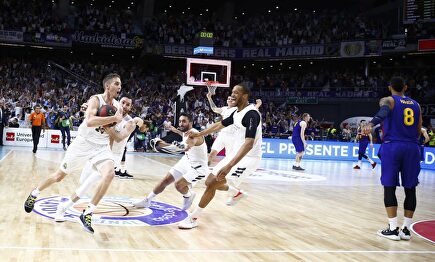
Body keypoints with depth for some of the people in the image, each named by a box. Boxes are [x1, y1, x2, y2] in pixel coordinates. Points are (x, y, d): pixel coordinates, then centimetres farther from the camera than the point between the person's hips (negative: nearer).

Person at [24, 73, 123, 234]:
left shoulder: (118, 107, 0)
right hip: (83, 144, -4)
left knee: (109, 174, -23)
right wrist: (113, 119, -37)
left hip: (101, 147, 4)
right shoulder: (96, 100, -17)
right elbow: (89, 121, -38)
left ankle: (87, 214, -13)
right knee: (59, 175, 12)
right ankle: (34, 193, 42)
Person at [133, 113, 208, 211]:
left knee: (178, 184, -23)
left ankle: (189, 196, 10)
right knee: (166, 180, 7)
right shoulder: (184, 133, -1)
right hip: (187, 161, 9)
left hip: (198, 167, -9)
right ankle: (147, 200, 22)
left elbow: (188, 146, -52)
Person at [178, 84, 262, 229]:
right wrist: (199, 134, 27)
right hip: (236, 154, 9)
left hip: (248, 158, -9)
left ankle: (193, 219, -3)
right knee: (211, 182, 14)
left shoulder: (251, 114, -23)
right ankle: (237, 193, 38)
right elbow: (220, 124, 25)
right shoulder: (237, 112, 7)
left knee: (212, 182, -16)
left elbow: (249, 143, -34)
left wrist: (229, 166, -42)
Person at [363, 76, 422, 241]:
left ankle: (393, 229, -2)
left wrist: (371, 124, -40)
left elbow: (383, 113, -22)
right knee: (410, 188, 8)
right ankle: (406, 229, 9)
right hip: (412, 147, 4)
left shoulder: (388, 100, 3)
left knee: (390, 187, 1)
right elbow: (418, 131, 16)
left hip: (392, 146, -3)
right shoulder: (416, 104, 16)